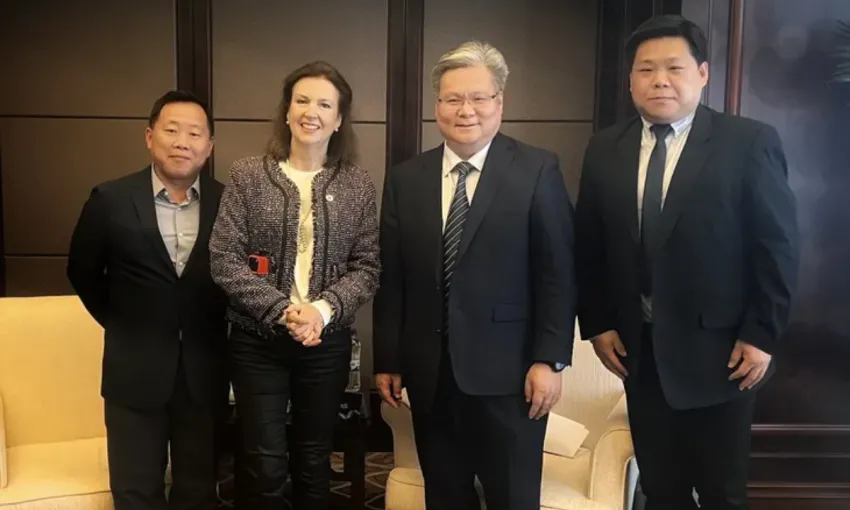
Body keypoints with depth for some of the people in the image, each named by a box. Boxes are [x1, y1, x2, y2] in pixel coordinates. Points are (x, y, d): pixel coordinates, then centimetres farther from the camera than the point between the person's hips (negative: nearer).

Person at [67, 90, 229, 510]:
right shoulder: (110, 199, -6)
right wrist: (120, 324, 7)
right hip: (135, 371, 0)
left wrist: (215, 325, 4)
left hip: (203, 372, 1)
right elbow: (83, 272, 7)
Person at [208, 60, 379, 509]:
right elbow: (223, 260, -6)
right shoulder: (247, 175, -2)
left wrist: (324, 309, -16)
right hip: (258, 340, -1)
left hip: (328, 341, 2)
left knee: (314, 461, 14)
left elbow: (367, 267, 0)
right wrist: (282, 311, -16)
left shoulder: (357, 184, 2)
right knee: (265, 465, 2)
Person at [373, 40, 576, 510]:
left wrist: (549, 360, -9)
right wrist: (387, 360, 6)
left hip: (507, 370, -3)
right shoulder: (405, 179, 5)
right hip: (428, 372, 3)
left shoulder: (538, 171, -4)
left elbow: (557, 272, -6)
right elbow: (392, 278, 6)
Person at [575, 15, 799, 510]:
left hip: (719, 351, -3)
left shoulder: (750, 142, -8)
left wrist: (762, 336, -10)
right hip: (639, 350, 4)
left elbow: (779, 246, -7)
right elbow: (589, 246, 7)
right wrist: (597, 324, 2)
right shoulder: (605, 150, 4)